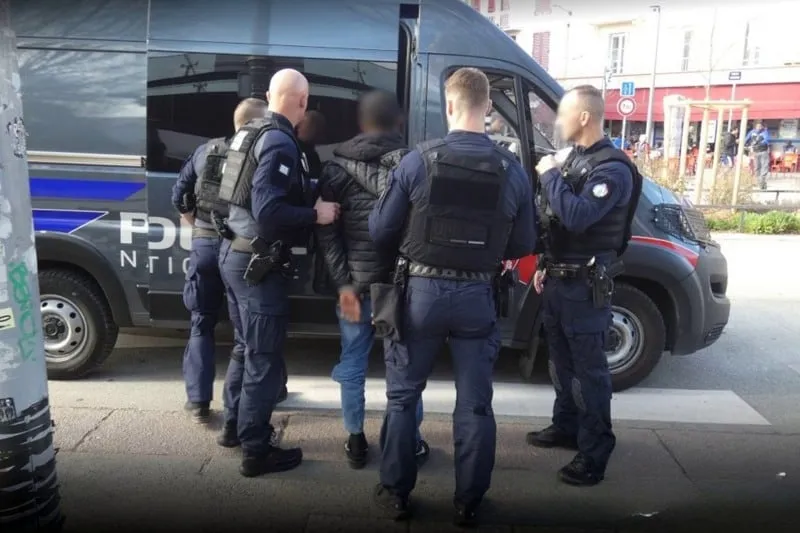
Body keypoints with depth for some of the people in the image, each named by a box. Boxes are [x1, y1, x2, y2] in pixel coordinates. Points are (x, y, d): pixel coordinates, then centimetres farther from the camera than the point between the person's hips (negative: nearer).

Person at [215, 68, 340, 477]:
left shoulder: (252, 133, 12)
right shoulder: (280, 142, -17)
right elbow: (268, 211, -27)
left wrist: (307, 205, 15)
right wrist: (316, 214, -17)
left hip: (235, 252, 10)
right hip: (258, 262, -10)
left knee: (250, 348, 23)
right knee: (265, 358, 0)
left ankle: (234, 424, 39)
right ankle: (256, 452, 11)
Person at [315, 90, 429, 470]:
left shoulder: (336, 165, 4)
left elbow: (325, 229, -2)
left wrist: (343, 283, -2)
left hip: (354, 282, 2)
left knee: (352, 361, 14)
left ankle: (355, 441, 22)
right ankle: (410, 442, 21)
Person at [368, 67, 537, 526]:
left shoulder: (419, 161, -8)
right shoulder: (513, 170, -3)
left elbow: (380, 232, -3)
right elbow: (524, 246, 4)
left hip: (423, 291, -1)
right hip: (477, 296, 2)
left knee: (402, 396, 15)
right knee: (475, 404, 13)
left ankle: (396, 493, 25)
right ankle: (469, 503, 24)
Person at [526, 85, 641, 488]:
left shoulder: (612, 168, -16)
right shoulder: (575, 159, 14)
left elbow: (577, 216, -30)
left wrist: (549, 176, -18)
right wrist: (545, 266, 18)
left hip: (586, 286, -9)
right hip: (559, 280, 9)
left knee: (588, 368, -3)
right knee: (562, 360, 18)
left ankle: (594, 452, 6)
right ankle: (565, 427, 34)